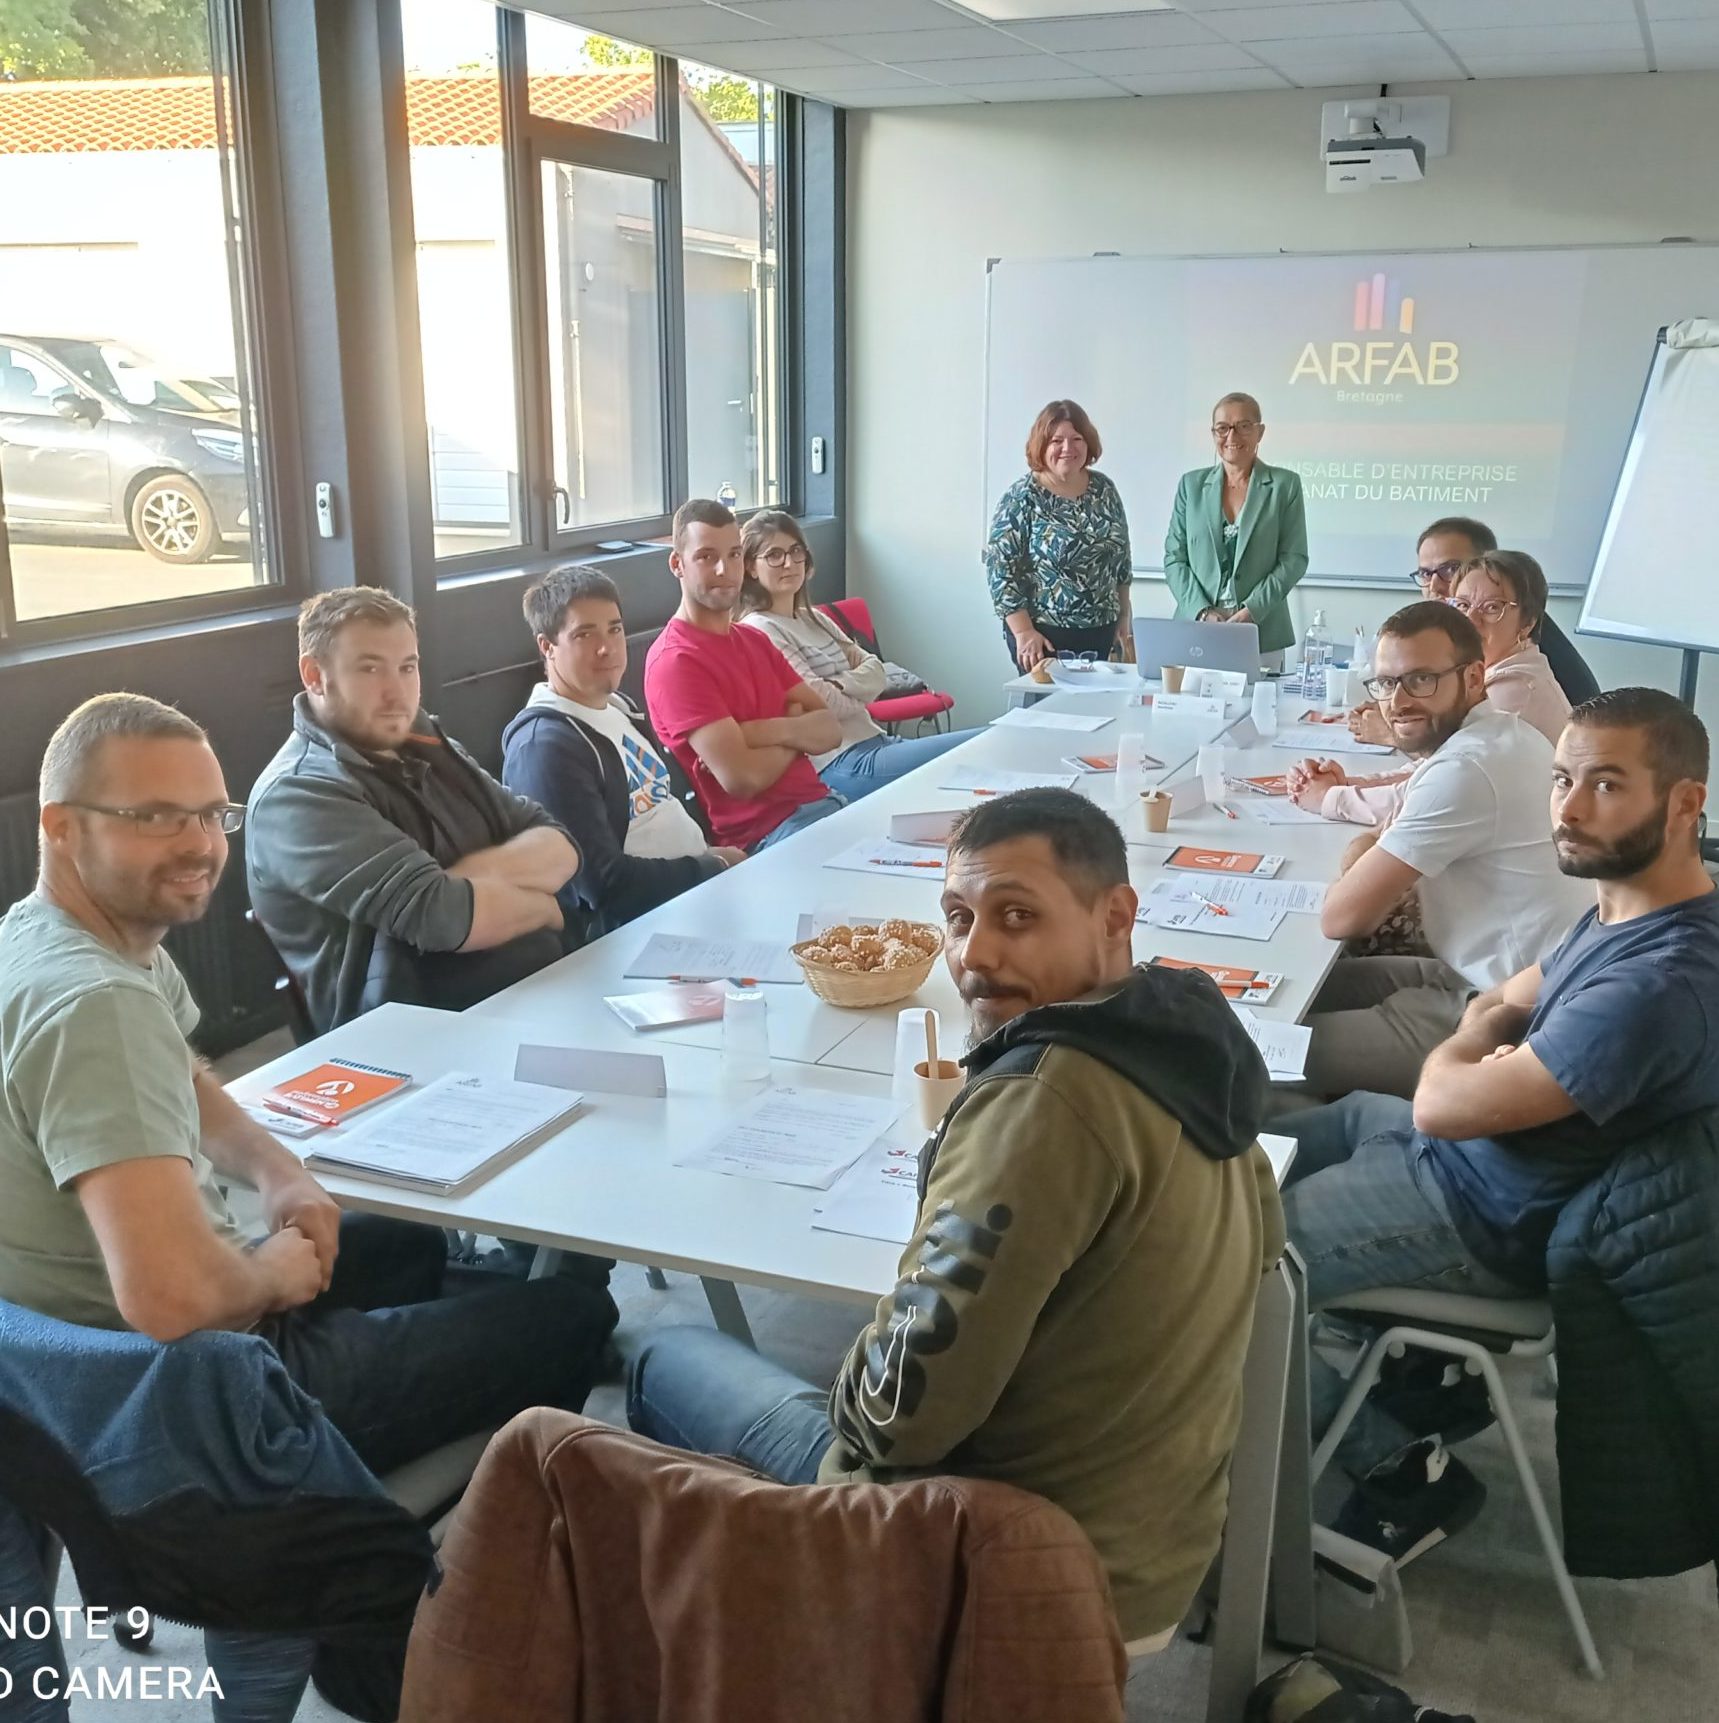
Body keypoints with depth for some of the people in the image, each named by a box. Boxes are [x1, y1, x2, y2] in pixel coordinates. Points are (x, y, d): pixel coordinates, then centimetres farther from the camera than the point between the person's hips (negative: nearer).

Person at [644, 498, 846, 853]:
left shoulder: (754, 640, 18)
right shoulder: (675, 660, -10)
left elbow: (830, 730, 7)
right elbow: (741, 777, -19)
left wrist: (772, 731, -14)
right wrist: (797, 731, 1)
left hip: (820, 801, 8)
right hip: (763, 834, -8)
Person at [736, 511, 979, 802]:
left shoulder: (813, 619, 19)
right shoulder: (760, 630, -8)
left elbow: (875, 671, 10)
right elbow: (822, 704, -14)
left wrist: (841, 686, -10)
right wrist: (859, 693, 6)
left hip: (877, 742, 9)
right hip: (842, 765, -9)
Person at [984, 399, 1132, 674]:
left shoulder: (1104, 489, 7)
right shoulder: (1021, 497, -8)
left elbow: (1121, 559, 16)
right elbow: (1000, 569, -12)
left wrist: (1124, 618, 15)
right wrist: (1023, 633, -17)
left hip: (1101, 633, 5)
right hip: (1044, 635, -5)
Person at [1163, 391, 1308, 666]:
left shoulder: (1284, 484, 3)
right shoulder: (1192, 484, 9)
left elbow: (1294, 559, -1)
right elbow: (1174, 558, 6)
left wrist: (1251, 611, -12)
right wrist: (1203, 612, -8)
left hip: (1261, 634, -2)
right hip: (1196, 628, 2)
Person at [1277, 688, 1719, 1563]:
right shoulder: (1632, 901, -2)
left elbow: (1443, 1104, -28)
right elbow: (1509, 1002, 14)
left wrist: (1464, 1047, -6)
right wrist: (1488, 1033, -9)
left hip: (1484, 1215, -10)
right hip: (1467, 1149, 10)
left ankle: (1402, 1467, 7)